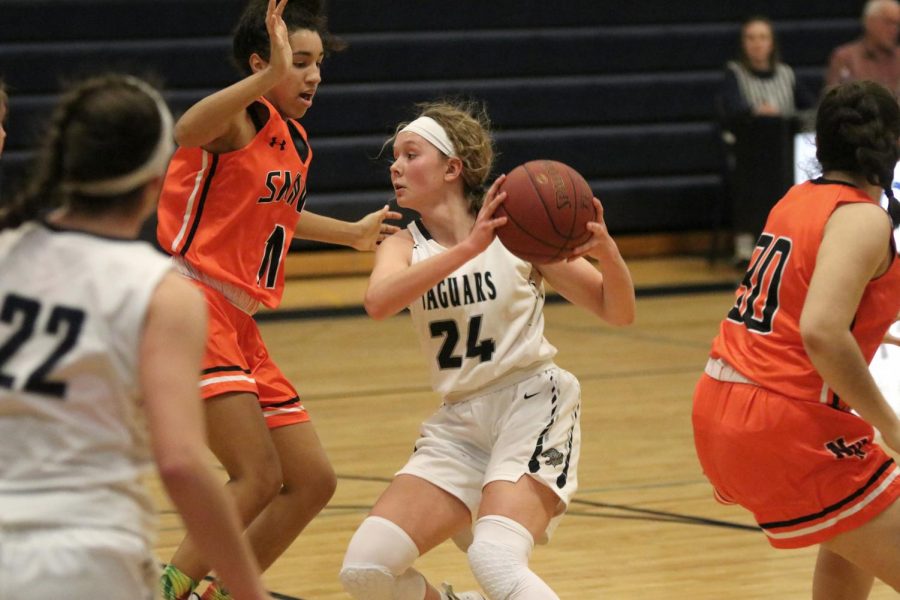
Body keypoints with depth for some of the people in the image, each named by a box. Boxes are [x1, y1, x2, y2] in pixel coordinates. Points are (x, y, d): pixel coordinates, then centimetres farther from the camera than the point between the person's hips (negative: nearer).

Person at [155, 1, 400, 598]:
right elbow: (189, 130, -37)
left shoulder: (295, 143, 16)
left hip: (240, 324, 9)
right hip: (194, 306, -9)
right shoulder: (243, 120, -10)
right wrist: (270, 76, -48)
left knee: (313, 481, 9)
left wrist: (350, 233, 49)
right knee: (259, 476, -20)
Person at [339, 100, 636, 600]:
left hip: (532, 407, -4)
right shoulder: (406, 246, 4)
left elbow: (618, 312, 0)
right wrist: (468, 248, -32)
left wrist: (605, 251, -22)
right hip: (459, 423, 5)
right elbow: (379, 301, -21)